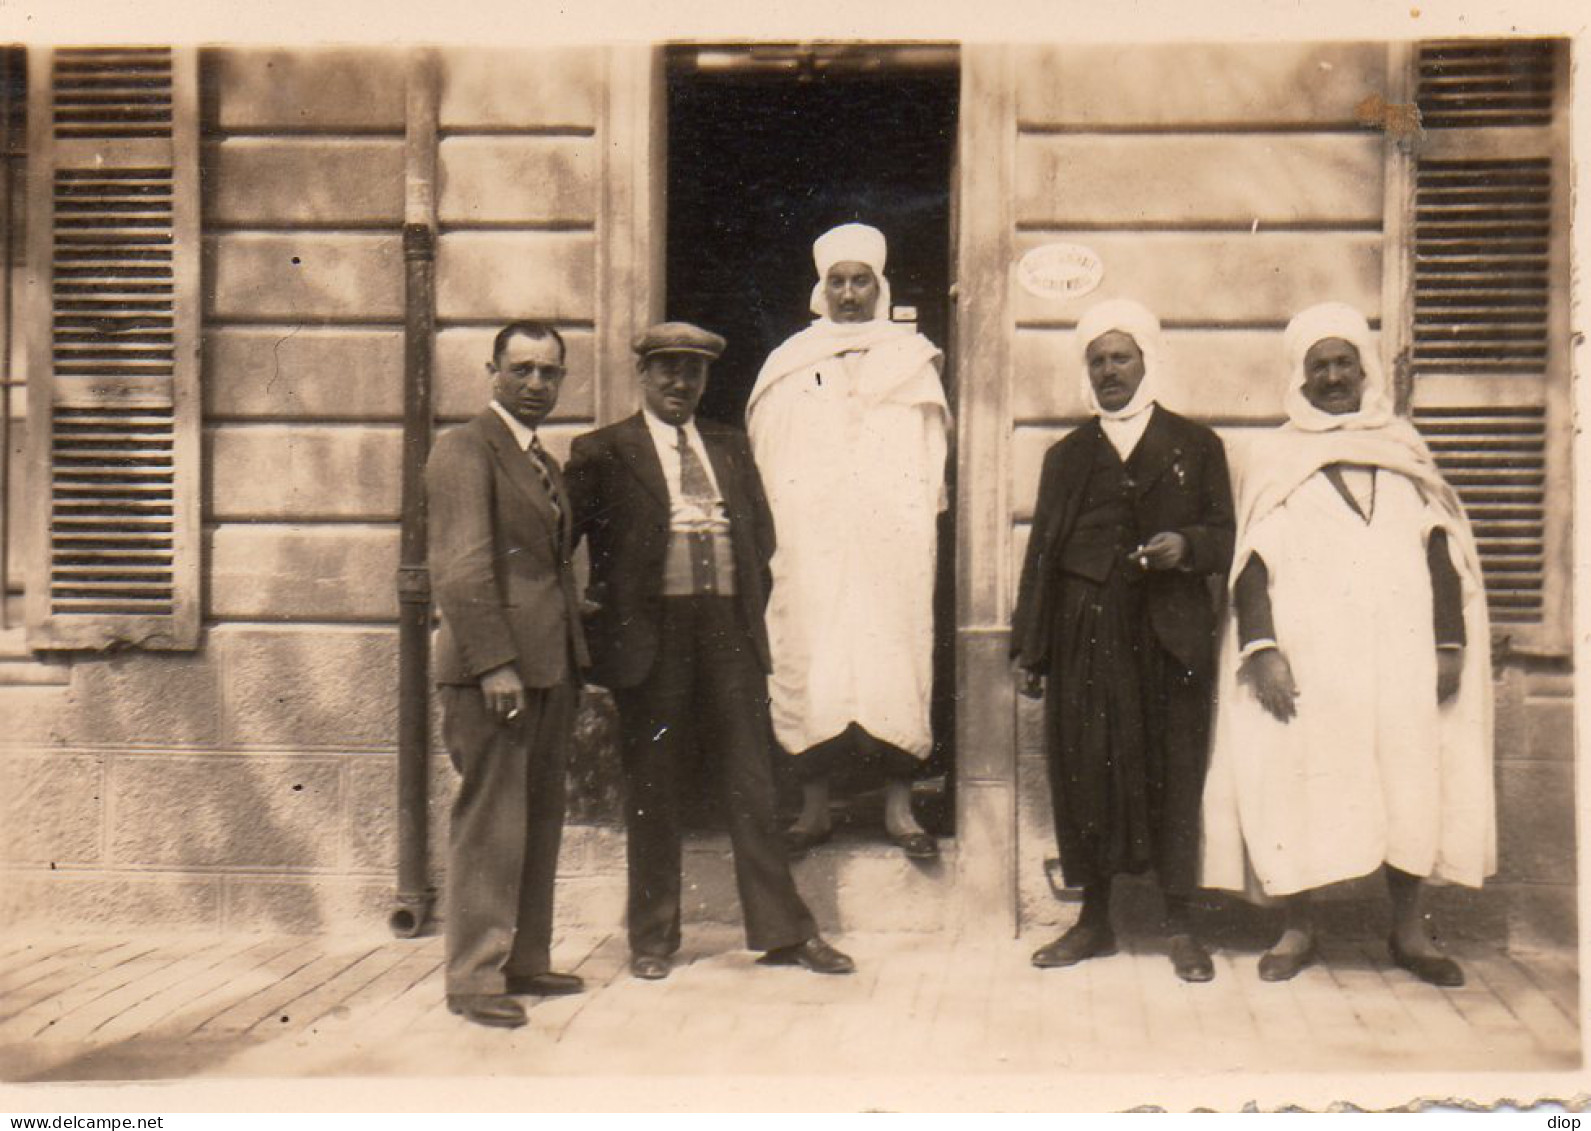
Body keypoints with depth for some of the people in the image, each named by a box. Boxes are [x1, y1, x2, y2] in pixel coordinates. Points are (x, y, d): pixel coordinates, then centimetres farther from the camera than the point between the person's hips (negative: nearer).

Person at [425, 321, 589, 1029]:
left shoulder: (543, 462, 21)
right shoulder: (464, 451, -7)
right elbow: (461, 566, -17)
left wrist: (575, 658, 15)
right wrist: (494, 664, -23)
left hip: (550, 666, 9)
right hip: (493, 669, -9)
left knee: (541, 819, 13)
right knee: (490, 823, -5)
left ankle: (525, 961, 23)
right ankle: (475, 978, 4)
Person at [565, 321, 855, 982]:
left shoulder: (731, 447, 17)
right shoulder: (603, 452, 4)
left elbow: (762, 531, 19)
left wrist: (750, 605, 8)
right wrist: (594, 609, -5)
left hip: (730, 631, 3)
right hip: (650, 635, -3)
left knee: (752, 782, 5)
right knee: (650, 790, 5)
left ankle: (783, 932, 13)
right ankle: (653, 939, 17)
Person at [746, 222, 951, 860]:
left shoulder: (912, 360, 14)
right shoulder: (789, 364, 14)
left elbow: (931, 454, 12)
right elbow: (766, 455, 12)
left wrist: (921, 526, 0)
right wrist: (771, 528, 0)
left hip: (892, 542, 0)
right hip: (809, 540, 1)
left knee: (895, 658, -5)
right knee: (809, 663, -4)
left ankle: (898, 807, 2)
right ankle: (814, 808, 3)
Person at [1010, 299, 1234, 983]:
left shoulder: (1195, 446, 13)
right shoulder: (1067, 456, 18)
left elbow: (1224, 536, 9)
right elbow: (1041, 553, 13)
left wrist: (1186, 546, -14)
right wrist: (1029, 650, 7)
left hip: (1169, 637, -2)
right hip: (1085, 637, 2)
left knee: (1173, 773, -2)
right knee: (1084, 771, 1)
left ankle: (1179, 926, 9)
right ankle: (1094, 920, 14)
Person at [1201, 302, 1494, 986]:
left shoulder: (1405, 452, 16)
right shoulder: (1274, 461, 10)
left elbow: (1442, 551, 13)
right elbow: (1252, 563, 3)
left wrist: (1450, 644, 2)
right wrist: (1262, 649, -10)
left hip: (1401, 652, 2)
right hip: (1305, 656, -2)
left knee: (1411, 781, 0)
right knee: (1297, 781, -5)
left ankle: (1409, 929, 11)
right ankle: (1297, 929, 6)